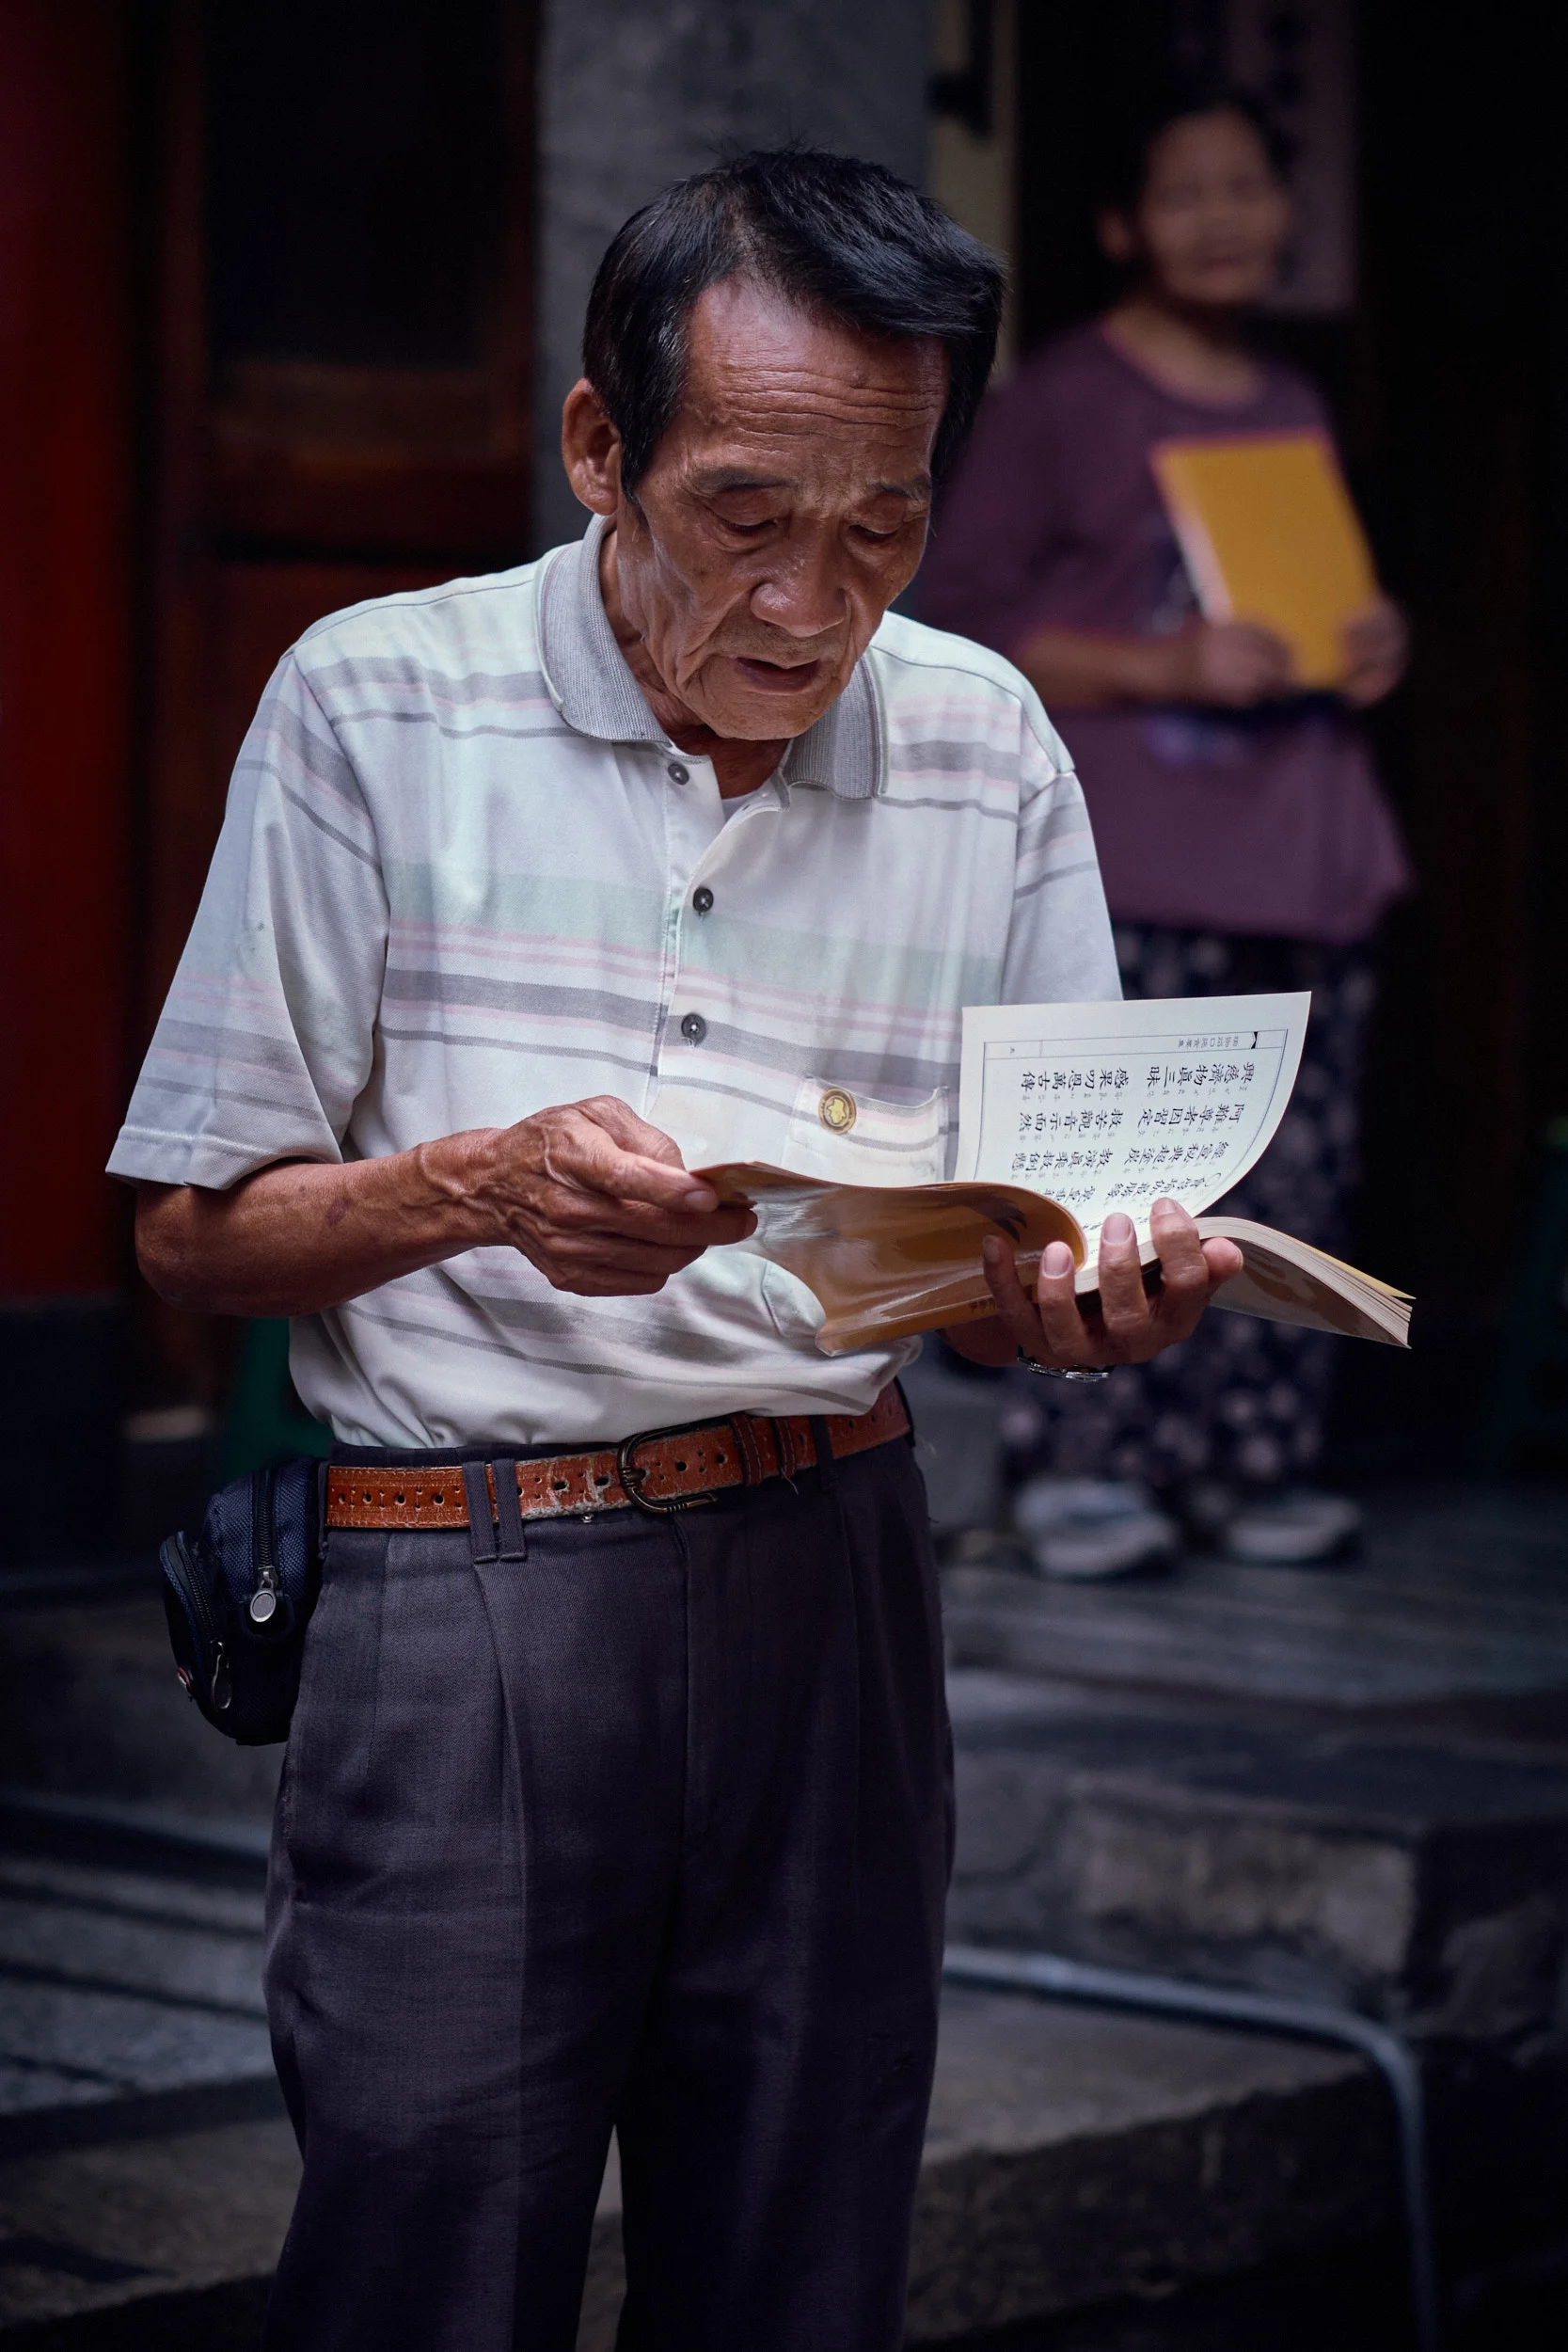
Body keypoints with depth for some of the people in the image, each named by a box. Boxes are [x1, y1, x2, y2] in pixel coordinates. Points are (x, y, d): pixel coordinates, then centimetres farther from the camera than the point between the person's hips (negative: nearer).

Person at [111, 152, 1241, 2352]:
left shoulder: (989, 751, 6)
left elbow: (1029, 1269, 9)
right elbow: (196, 1230, -1)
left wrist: (1113, 1294, -14)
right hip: (463, 1589, -3)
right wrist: (479, 1186, -19)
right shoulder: (377, 705, -2)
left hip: (835, 1578, 3)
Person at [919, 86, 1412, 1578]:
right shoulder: (1057, 403, 0)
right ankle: (1080, 1469, -2)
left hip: (1305, 854, 6)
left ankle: (1254, 1467, 11)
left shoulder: (1294, 410, 19)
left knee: (1297, 1177, 3)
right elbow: (960, 620, -6)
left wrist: (1370, 651, 7)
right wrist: (1164, 667, -16)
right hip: (1131, 878, -6)